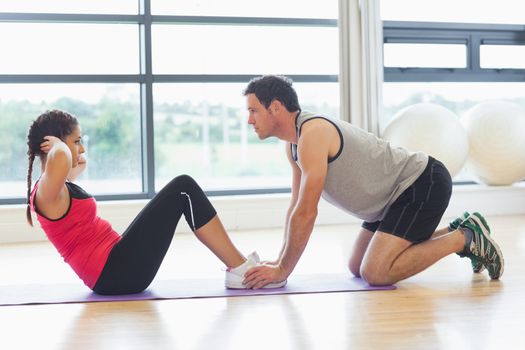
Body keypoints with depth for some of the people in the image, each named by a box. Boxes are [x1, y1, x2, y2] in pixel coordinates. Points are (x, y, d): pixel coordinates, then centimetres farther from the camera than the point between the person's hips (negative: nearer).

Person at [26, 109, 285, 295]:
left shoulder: (57, 186, 18)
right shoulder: (48, 191, -12)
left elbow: (80, 163, 41)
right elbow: (60, 159, -38)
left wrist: (68, 145, 22)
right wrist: (57, 144, -16)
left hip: (116, 268, 11)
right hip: (117, 272, -11)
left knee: (182, 189, 14)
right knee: (183, 189, -9)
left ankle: (238, 266, 9)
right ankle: (240, 269, -5)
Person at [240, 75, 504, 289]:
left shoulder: (313, 134, -23)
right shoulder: (294, 144, 8)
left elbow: (306, 213, -24)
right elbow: (296, 207, 16)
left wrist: (283, 270, -16)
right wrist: (281, 261, 11)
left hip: (424, 185, -10)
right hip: (399, 193, 10)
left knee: (375, 274, -20)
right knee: (357, 268, 15)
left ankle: (465, 238, -4)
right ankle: (454, 233, 18)